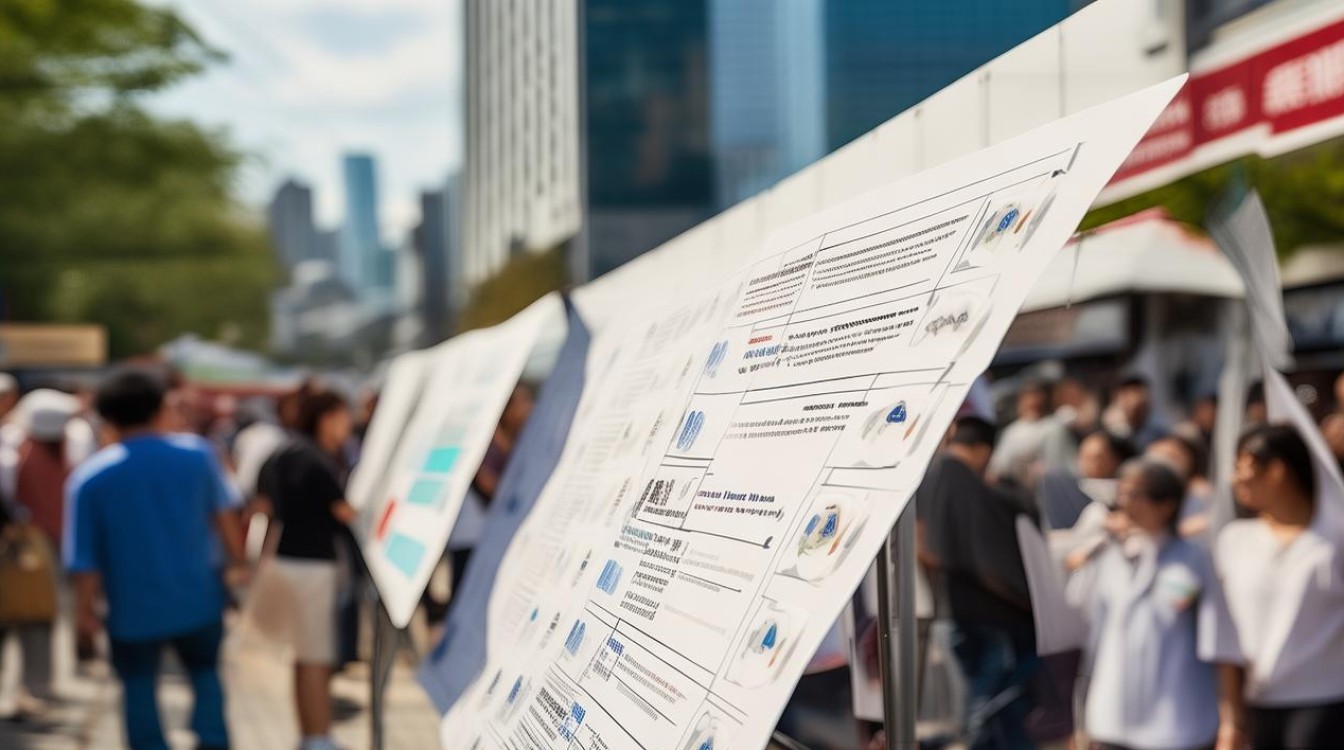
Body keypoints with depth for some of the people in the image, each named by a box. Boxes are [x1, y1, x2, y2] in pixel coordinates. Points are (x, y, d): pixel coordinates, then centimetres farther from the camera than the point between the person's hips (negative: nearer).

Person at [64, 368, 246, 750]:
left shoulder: (88, 478, -8)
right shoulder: (197, 454, -4)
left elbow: (85, 557, -6)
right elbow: (222, 513, 6)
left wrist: (85, 608, 4)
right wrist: (236, 562, 18)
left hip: (133, 608, -1)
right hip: (198, 599, 2)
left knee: (138, 685, 13)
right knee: (205, 673, 19)